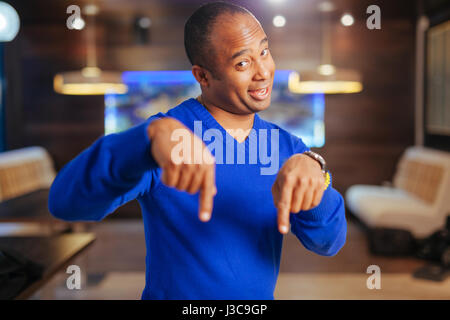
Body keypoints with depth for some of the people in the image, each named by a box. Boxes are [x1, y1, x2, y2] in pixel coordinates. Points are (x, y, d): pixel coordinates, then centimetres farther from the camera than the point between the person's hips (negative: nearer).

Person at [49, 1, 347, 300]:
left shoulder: (287, 147, -6)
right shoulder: (157, 139, -19)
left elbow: (329, 241, -17)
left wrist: (311, 167, -37)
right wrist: (154, 133, -49)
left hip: (259, 296, 4)